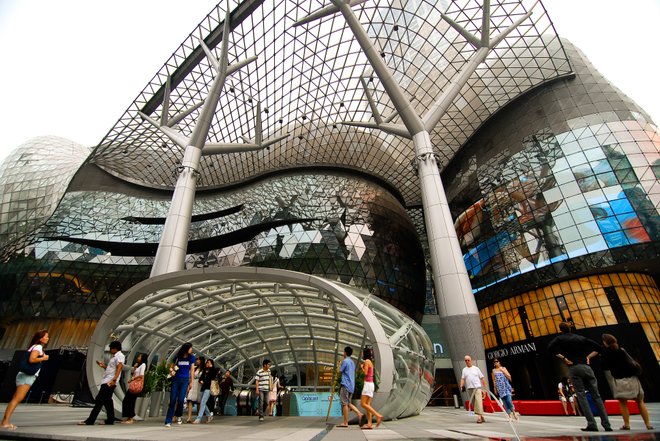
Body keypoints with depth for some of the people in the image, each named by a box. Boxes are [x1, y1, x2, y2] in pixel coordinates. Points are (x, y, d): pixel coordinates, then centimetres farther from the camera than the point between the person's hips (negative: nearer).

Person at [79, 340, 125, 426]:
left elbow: (119, 368, -24)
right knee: (107, 401, 12)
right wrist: (103, 366, 19)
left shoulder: (119, 356, -10)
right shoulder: (115, 357, 23)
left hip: (110, 382, -10)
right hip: (107, 382, 10)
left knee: (99, 400, -8)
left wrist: (114, 379, -33)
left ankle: (90, 421, -4)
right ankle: (110, 420, 17)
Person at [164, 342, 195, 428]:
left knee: (180, 399, -9)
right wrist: (171, 370, -10)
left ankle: (179, 416, 18)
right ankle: (168, 421, 6)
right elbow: (171, 366, 13)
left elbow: (192, 370, 5)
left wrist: (191, 382, 3)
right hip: (176, 379, 1)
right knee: (172, 400, -3)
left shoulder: (191, 357, 4)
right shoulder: (177, 357, 3)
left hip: (185, 380, 0)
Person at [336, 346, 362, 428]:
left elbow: (340, 372, -5)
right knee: (348, 403, 14)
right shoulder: (352, 362, 17)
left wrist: (339, 365, 11)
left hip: (345, 385, -8)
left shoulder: (345, 361, -10)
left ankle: (345, 422, 1)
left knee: (344, 403, -2)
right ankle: (359, 413, -2)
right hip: (351, 385, 8)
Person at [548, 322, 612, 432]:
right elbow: (598, 347, 16)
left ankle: (591, 424, -6)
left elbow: (550, 347, -13)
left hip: (573, 368, -4)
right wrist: (588, 357, 13)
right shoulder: (581, 338, 17)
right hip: (586, 367, 4)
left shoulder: (560, 338, 4)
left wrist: (563, 358, -4)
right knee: (596, 395, 8)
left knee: (581, 396, -1)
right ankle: (606, 424, 9)